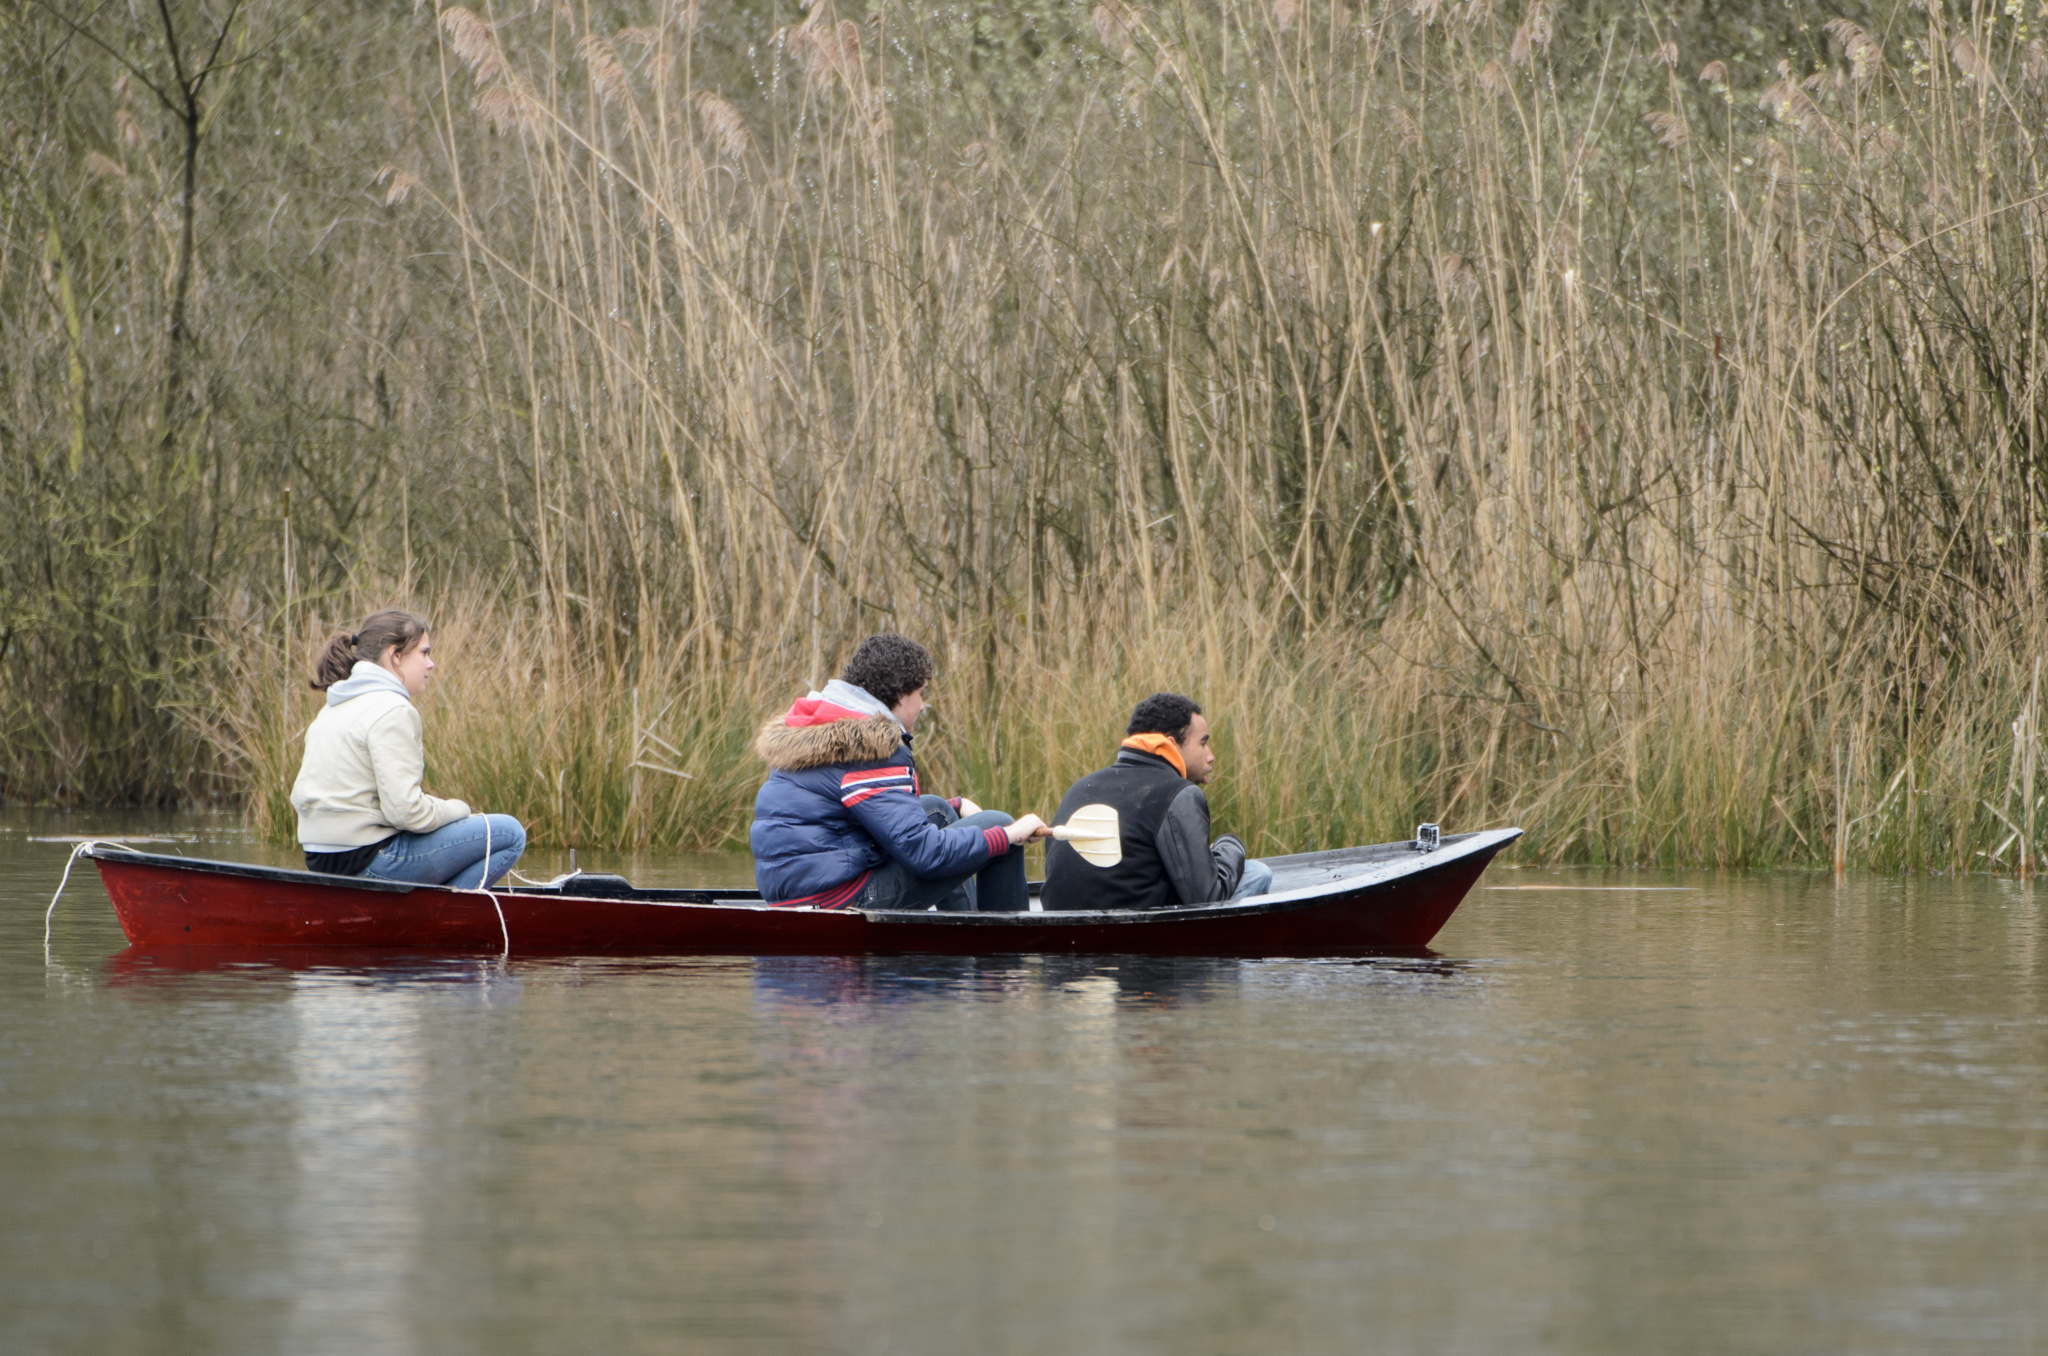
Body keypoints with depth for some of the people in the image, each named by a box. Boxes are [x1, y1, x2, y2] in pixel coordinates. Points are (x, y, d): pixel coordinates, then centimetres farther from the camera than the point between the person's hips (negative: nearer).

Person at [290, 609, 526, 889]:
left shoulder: (331, 709, 15)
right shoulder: (393, 711, -15)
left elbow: (300, 797, 15)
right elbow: (406, 810, -21)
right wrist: (459, 809, -2)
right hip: (370, 862, -10)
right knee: (509, 834, -5)